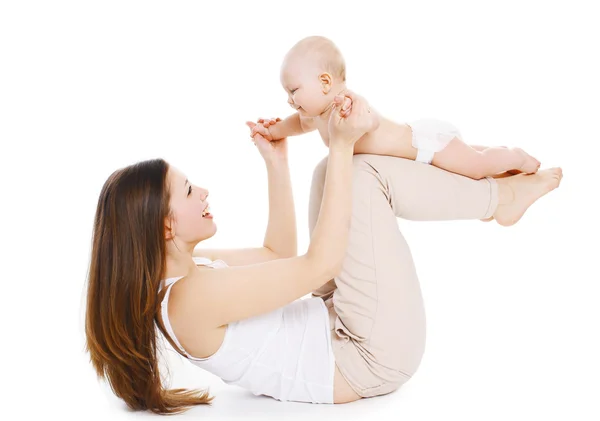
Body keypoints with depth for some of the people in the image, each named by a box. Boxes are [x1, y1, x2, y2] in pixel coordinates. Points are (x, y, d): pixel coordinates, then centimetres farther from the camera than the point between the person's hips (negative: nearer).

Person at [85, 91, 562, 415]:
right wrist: (343, 144, -23)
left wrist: (276, 162, 7)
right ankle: (501, 195, 8)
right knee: (359, 176, -14)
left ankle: (498, 196, 11)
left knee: (338, 171, 6)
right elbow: (320, 263, -25)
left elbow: (278, 254, 14)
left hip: (334, 325, 9)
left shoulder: (188, 269, 4)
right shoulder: (196, 294, -27)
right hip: (374, 357, -9)